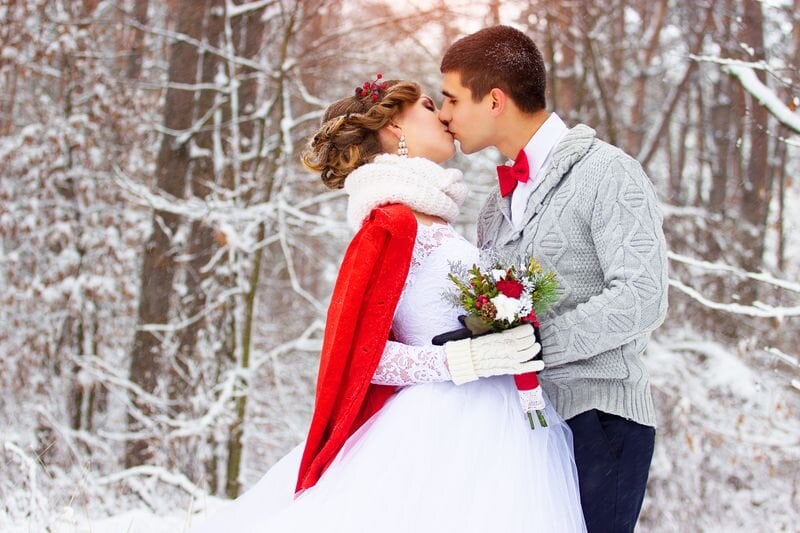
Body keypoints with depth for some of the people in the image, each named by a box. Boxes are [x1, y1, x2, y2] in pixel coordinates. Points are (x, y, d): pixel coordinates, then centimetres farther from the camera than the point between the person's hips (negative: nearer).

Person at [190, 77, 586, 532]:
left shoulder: (432, 224, 13)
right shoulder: (394, 222, -11)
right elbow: (360, 352, -14)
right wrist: (462, 359, -22)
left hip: (487, 422, 8)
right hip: (450, 424, -8)